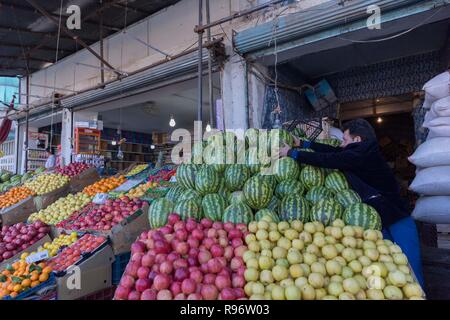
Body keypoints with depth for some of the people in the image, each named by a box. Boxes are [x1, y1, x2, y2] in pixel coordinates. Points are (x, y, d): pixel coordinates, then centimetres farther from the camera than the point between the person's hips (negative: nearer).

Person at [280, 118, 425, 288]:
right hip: (381, 222, 9)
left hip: (397, 221, -9)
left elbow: (326, 160, -21)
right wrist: (302, 143, 14)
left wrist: (292, 153, -11)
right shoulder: (363, 153, 6)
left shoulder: (361, 155, -21)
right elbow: (332, 150, 10)